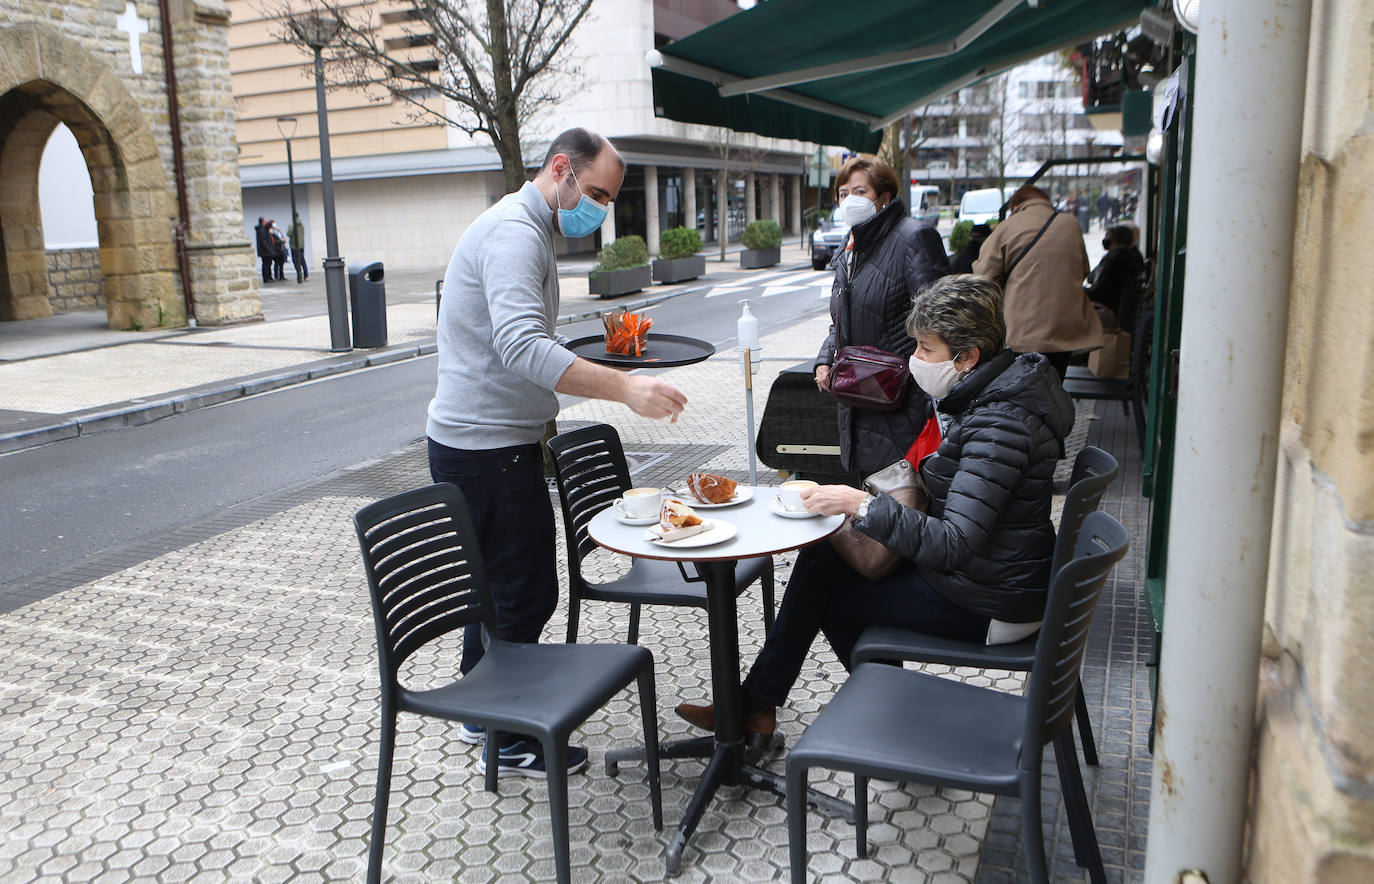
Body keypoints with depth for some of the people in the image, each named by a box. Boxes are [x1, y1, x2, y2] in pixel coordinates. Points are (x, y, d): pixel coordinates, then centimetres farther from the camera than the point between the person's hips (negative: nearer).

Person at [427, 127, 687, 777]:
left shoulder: (524, 230, 17)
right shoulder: (513, 232, -19)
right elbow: (522, 347, -35)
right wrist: (623, 388, -42)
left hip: (487, 442, 11)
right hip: (487, 449, -11)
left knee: (500, 580, 20)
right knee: (526, 591, -1)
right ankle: (509, 742, 14)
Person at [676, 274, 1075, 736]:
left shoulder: (998, 425, -28)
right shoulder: (994, 391, 3)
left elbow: (955, 546, -31)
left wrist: (862, 504, -30)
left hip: (988, 603, -9)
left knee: (835, 601, 1)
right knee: (820, 556, 5)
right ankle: (756, 702, 13)